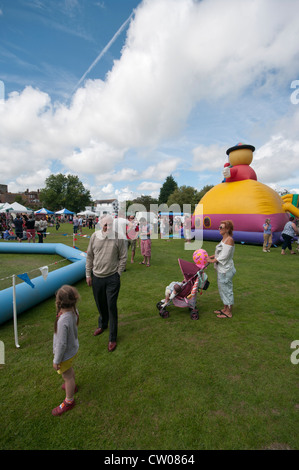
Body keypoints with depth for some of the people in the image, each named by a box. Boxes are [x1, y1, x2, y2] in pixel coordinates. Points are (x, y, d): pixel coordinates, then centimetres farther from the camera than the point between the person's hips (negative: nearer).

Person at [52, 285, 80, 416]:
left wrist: (56, 360, -15)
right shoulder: (74, 311, -18)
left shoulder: (63, 321, -40)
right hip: (74, 348, 7)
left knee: (67, 376, 17)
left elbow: (61, 344, -28)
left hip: (66, 354, -7)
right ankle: (72, 386, 61)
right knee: (69, 370, 34)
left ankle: (69, 401, 42)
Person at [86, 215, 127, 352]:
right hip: (96, 277, 4)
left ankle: (112, 338, 21)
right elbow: (89, 256, 6)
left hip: (112, 279, -3)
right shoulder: (94, 236, -2)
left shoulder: (118, 238, -11)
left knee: (111, 307, 4)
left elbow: (123, 258, -4)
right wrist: (88, 274, 7)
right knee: (100, 305, 21)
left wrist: (118, 274, -6)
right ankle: (102, 325, 49)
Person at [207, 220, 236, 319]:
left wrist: (212, 260, -14)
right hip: (221, 269, 10)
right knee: (223, 289, 19)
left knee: (227, 289, 3)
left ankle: (229, 313, 19)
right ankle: (225, 309, 35)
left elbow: (224, 256, -22)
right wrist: (212, 256, 6)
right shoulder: (224, 239, 9)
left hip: (226, 270, -10)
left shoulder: (229, 240, -20)